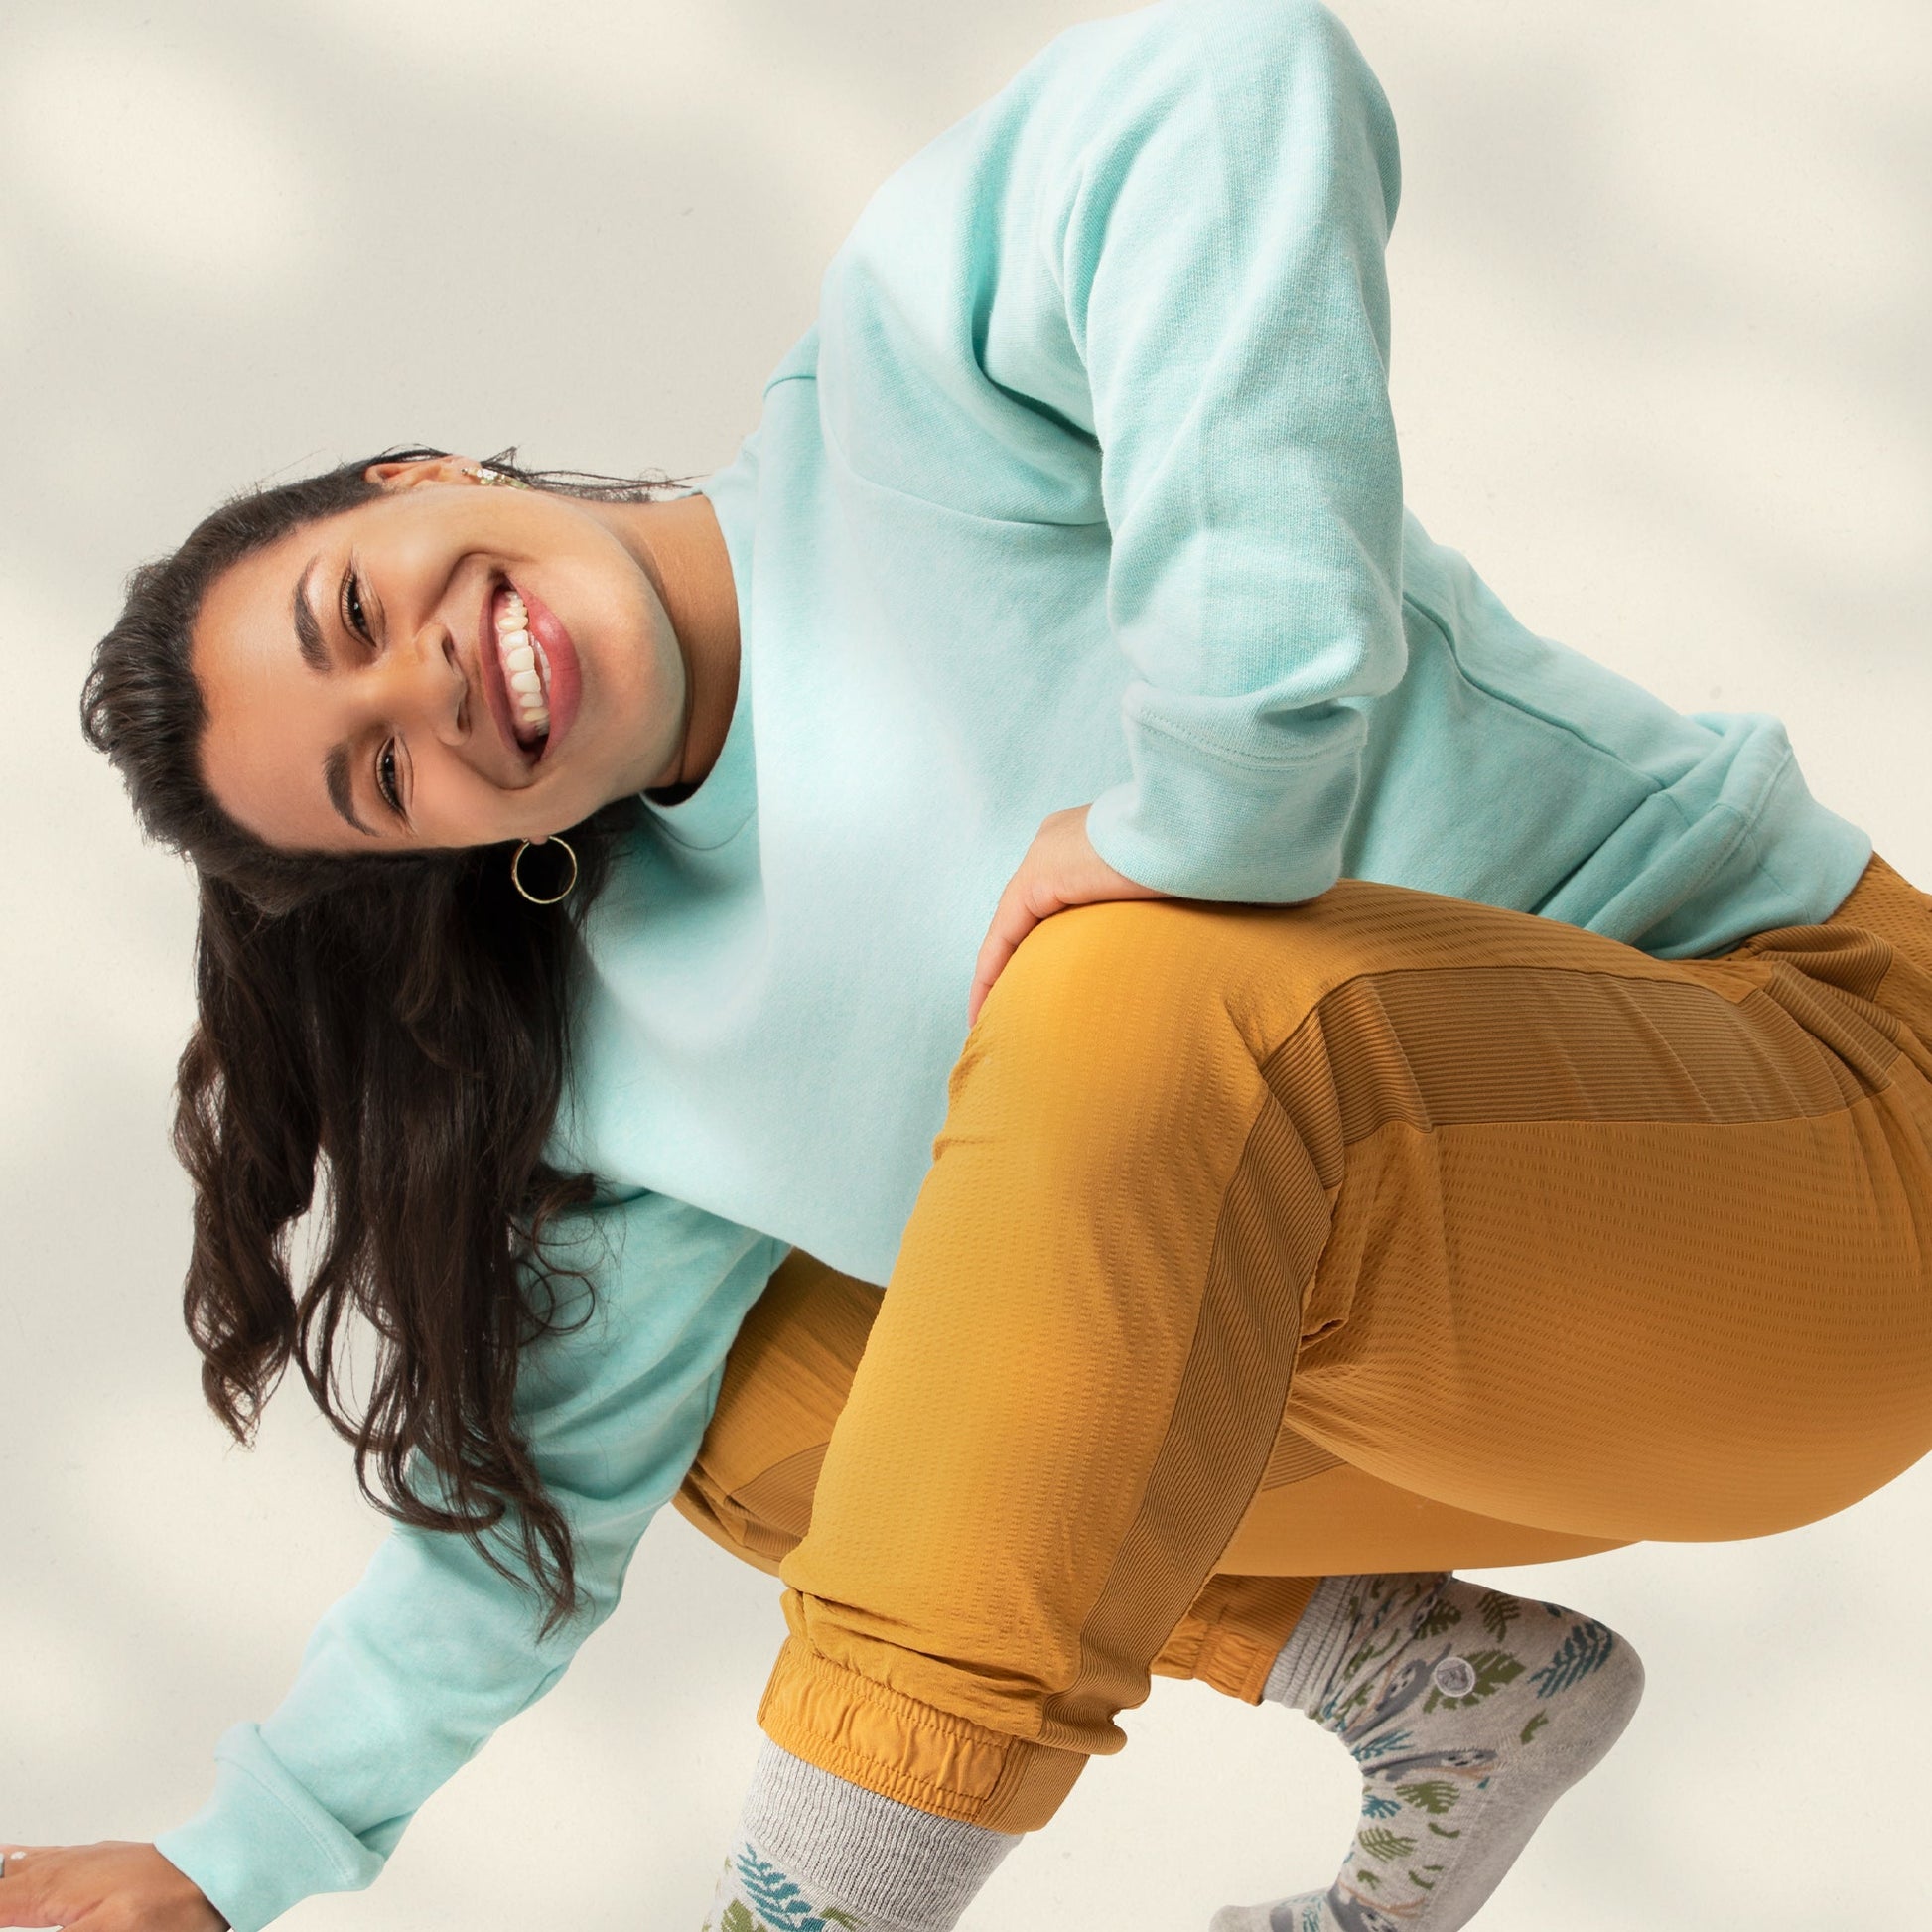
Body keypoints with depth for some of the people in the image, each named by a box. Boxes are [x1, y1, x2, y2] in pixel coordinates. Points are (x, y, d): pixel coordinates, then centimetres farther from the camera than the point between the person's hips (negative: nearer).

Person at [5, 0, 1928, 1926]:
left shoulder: (904, 360, -14)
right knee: (762, 1415, 4)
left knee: (1152, 984, -33)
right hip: (1458, 1350, 7)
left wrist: (1215, 794, -35)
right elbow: (541, 1497, 14)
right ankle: (1454, 1694, 4)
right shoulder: (646, 1041, 4)